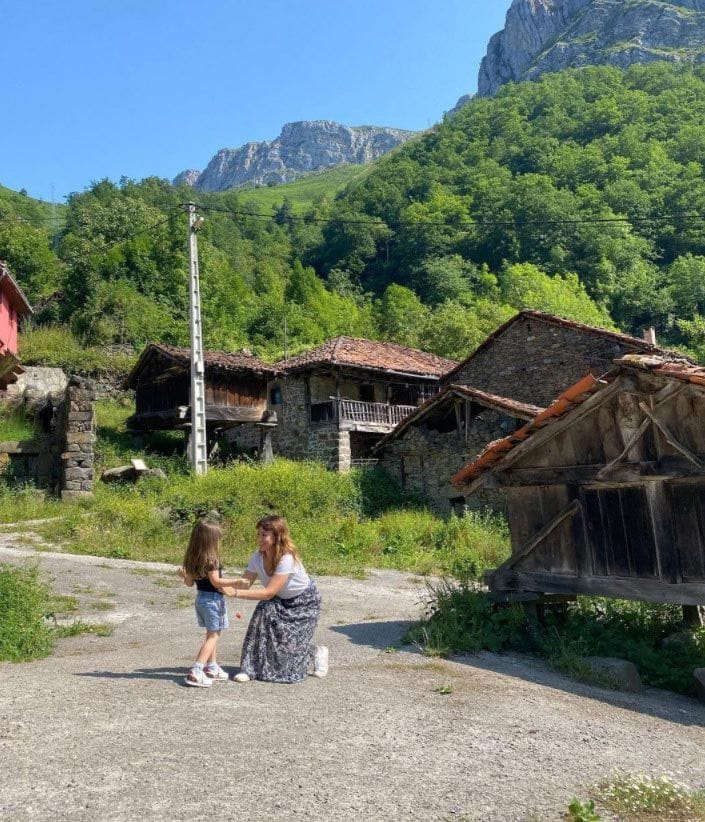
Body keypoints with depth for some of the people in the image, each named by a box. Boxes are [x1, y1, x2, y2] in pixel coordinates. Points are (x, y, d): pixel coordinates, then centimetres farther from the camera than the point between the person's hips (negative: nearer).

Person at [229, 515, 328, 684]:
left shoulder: (287, 559, -35)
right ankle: (250, 668, -14)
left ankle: (318, 653, 22)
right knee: (264, 613, -23)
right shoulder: (257, 557, -15)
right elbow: (245, 584, -16)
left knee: (287, 642, -11)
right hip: (280, 601, 6)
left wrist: (235, 593, -43)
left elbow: (269, 592, -38)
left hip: (304, 602, -6)